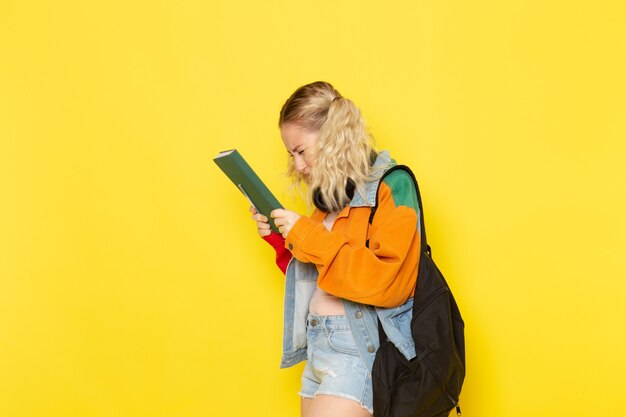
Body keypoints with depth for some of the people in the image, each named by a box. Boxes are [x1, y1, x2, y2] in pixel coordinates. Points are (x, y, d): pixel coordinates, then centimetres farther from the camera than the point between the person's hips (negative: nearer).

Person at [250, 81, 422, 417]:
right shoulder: (331, 196, 15)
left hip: (358, 348, -8)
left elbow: (388, 282, -19)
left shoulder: (390, 186, -8)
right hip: (317, 346, 8)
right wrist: (280, 239, 8)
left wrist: (307, 237, -15)